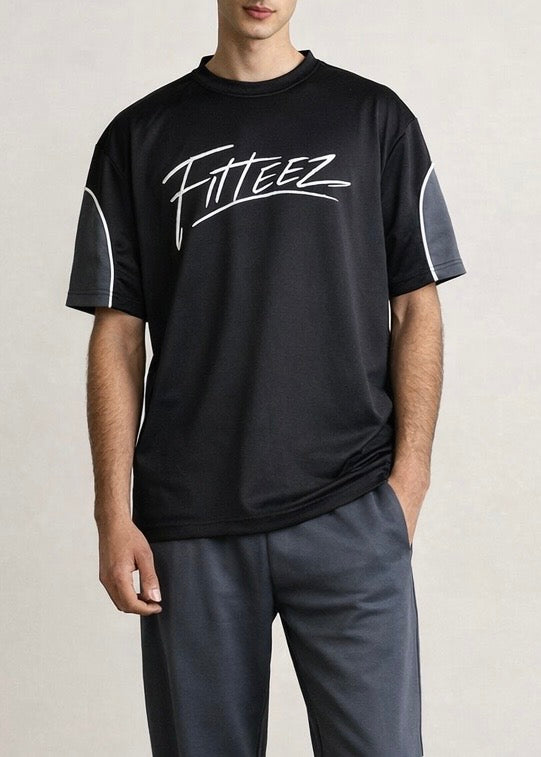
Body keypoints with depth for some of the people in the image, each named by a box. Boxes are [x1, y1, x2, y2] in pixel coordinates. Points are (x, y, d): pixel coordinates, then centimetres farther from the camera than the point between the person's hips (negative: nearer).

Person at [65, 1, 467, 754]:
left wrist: (409, 473, -4)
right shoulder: (139, 136, 8)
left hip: (349, 513, -1)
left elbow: (416, 306, 6)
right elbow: (118, 333, 6)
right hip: (190, 523, 1)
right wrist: (114, 514, -1)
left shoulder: (375, 117, 7)